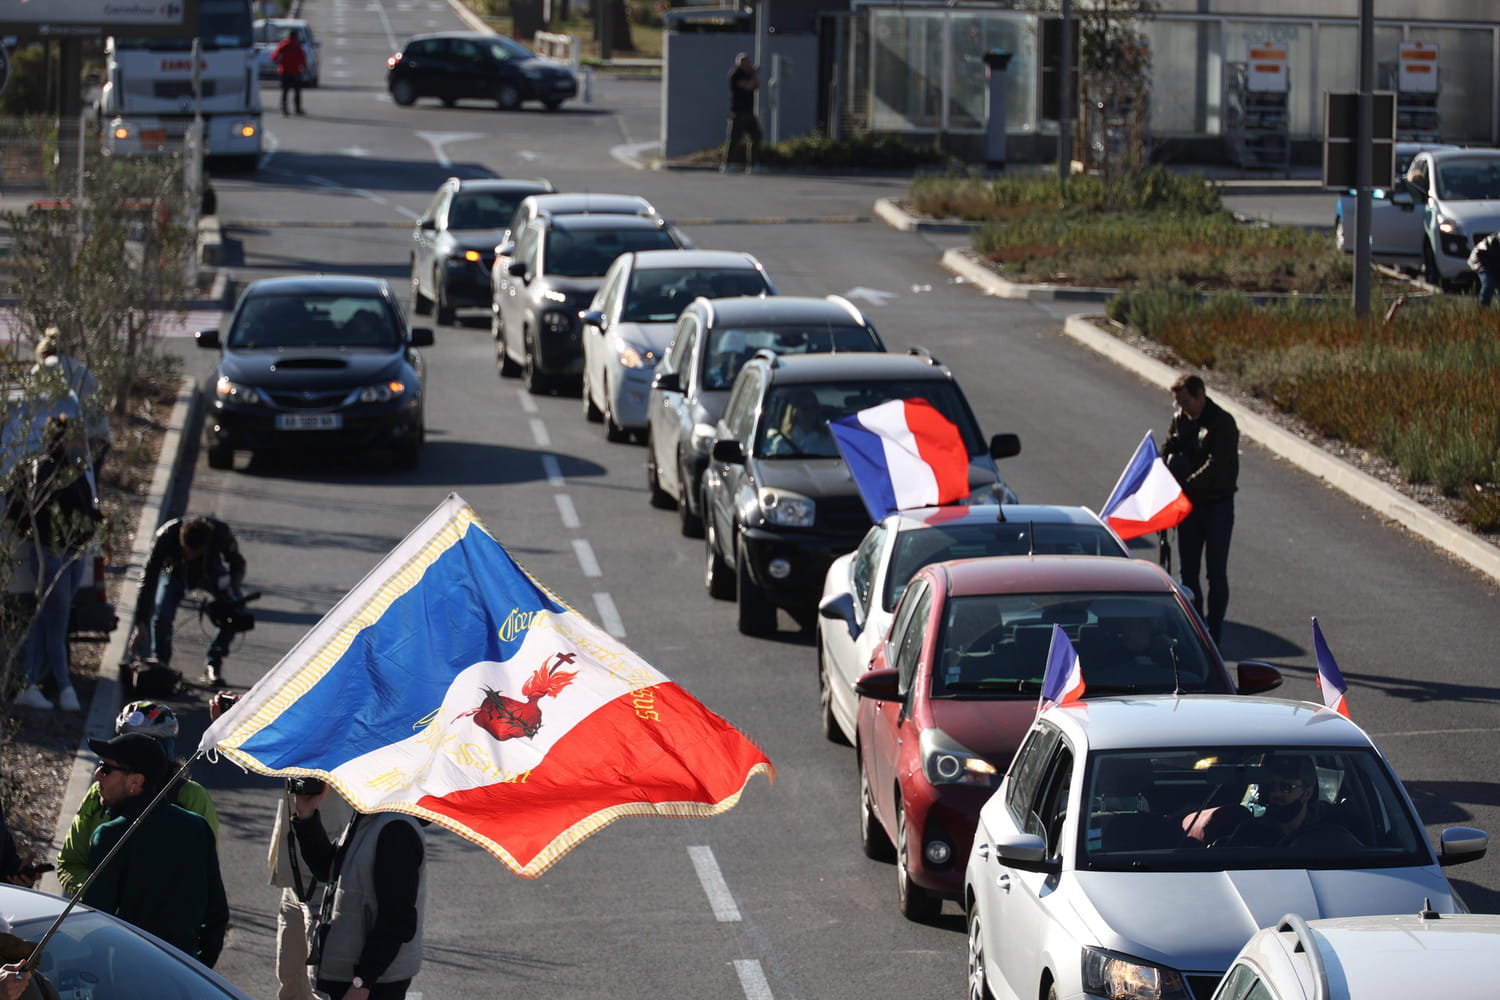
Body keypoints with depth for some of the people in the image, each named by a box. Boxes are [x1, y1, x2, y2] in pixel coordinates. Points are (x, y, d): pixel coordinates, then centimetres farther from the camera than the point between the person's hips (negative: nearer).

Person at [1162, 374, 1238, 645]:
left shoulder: (1222, 424, -14)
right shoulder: (1180, 420, 7)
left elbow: (1215, 466, -22)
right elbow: (1166, 453, 9)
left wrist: (1184, 487, -27)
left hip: (1217, 503, -6)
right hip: (1189, 504, 6)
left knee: (1216, 571, -4)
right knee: (1188, 570, 8)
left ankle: (1214, 632, 0)